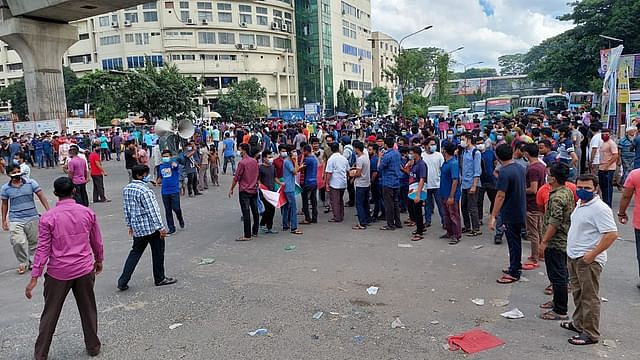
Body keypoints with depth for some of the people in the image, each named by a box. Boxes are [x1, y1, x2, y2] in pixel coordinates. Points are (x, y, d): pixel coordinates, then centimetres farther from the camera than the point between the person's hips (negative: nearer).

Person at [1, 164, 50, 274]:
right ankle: (22, 263, 9)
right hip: (15, 220, 0)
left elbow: (41, 196, -2)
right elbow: (4, 204, 11)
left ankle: (32, 261, 29)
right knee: (18, 242, -12)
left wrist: (48, 210, -10)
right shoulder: (5, 188, 0)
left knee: (33, 241, 10)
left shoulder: (31, 183, -3)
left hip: (32, 218, 1)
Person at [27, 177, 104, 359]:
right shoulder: (88, 213, -3)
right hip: (84, 270, 2)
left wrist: (34, 278, -5)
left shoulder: (48, 217, -10)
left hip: (58, 273, -1)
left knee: (50, 314, 12)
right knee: (88, 310, 15)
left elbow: (43, 248, -10)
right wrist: (99, 260, 23)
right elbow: (97, 241, 6)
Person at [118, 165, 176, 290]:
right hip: (151, 228, -7)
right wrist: (161, 228, -15)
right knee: (158, 252, 9)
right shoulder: (145, 191, -19)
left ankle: (123, 281, 9)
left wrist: (130, 225, 23)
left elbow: (126, 209, 13)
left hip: (137, 228, 7)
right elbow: (153, 211, -19)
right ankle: (159, 279, 22)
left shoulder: (126, 189, 5)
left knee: (135, 252, 14)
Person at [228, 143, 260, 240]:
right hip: (254, 190, 7)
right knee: (255, 211, 12)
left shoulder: (242, 162, -14)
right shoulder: (255, 161, 6)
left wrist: (231, 189, -2)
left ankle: (247, 235, -5)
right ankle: (255, 232, 22)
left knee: (246, 213, -6)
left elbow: (236, 177, -12)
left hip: (244, 191, -7)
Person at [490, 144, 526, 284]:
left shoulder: (504, 172, -22)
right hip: (521, 212, 8)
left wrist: (493, 217, -25)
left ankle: (513, 273, 9)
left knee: (513, 242, 0)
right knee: (516, 240, 20)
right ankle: (516, 266, 34)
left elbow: (500, 196, -26)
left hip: (510, 214, -8)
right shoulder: (520, 168, 4)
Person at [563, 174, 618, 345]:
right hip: (574, 257, 9)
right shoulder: (580, 204, 11)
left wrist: (592, 254, -24)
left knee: (589, 297, 0)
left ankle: (590, 334, 10)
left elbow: (612, 234, -24)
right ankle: (579, 323, 36)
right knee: (578, 293, 21)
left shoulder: (599, 208, -18)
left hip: (589, 260, -9)